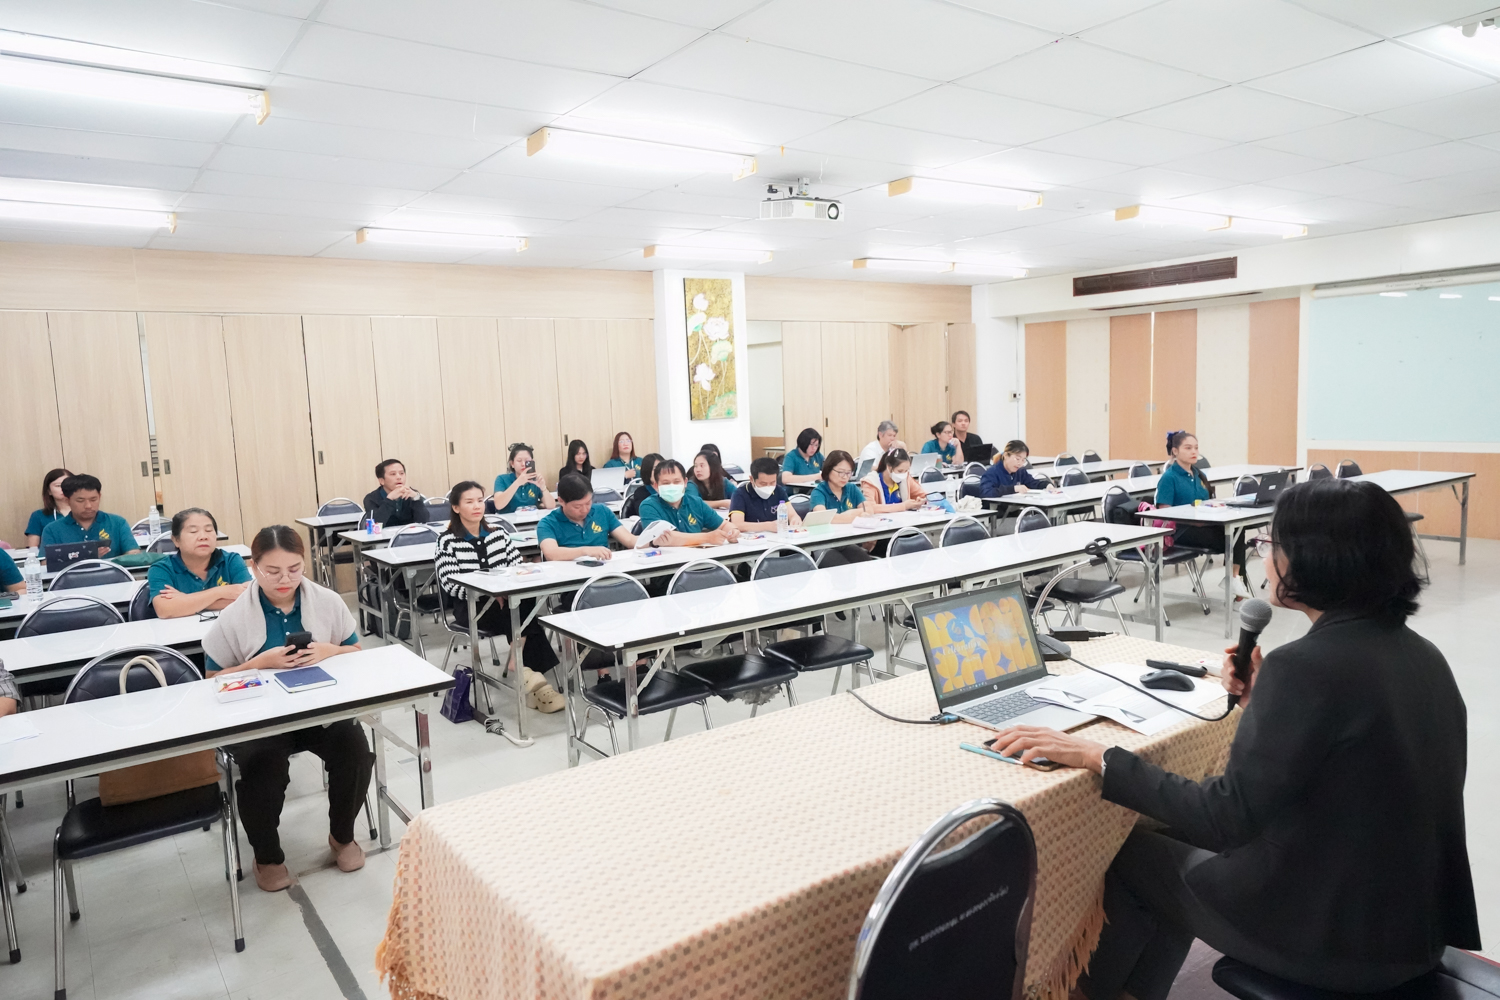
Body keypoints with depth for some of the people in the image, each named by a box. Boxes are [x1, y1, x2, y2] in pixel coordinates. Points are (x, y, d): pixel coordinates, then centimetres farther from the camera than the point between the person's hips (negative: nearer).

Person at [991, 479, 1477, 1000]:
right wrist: (1261, 703, 6)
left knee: (1134, 854, 14)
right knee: (1183, 838, 25)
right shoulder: (1421, 654, 1)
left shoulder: (1306, 665, -26)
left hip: (1334, 940, -8)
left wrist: (1096, 756, -21)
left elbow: (1226, 817, -26)